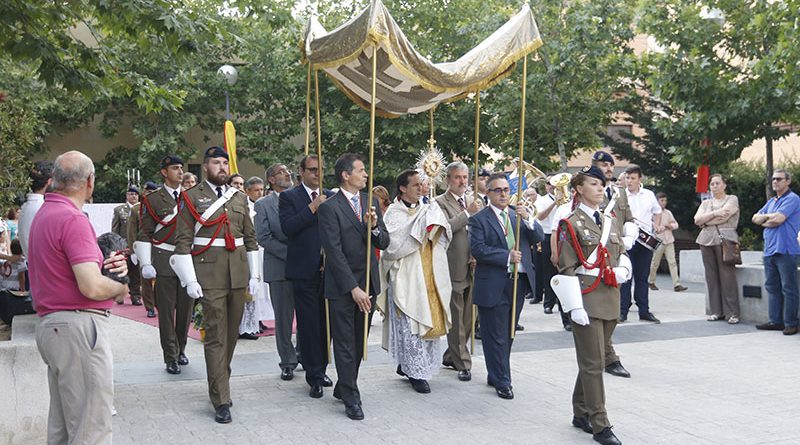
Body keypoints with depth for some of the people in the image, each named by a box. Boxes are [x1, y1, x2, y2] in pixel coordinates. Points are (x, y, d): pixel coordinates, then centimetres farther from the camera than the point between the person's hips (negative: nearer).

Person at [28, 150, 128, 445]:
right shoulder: (73, 219, -16)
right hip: (79, 327, -10)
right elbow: (92, 287, -25)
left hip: (51, 324, 10)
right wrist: (120, 288, -4)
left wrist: (105, 265, 5)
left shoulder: (44, 214, 14)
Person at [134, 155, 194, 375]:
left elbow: (199, 227, 15)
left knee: (186, 309, 9)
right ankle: (171, 357, 8)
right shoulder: (152, 199, 1)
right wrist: (146, 264, -8)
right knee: (166, 311, 0)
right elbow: (144, 233, -1)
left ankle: (180, 349, 27)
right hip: (164, 261, -3)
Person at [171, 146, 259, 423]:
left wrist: (254, 274, 10)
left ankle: (219, 381, 31)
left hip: (238, 273, 5)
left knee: (232, 333, 12)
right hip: (210, 276, -5)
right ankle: (221, 400, -1)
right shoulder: (191, 197, 0)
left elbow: (250, 238, 16)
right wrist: (190, 280, -10)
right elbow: (183, 241, -4)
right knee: (216, 336, -5)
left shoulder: (239, 197, 13)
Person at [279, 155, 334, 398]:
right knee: (308, 324, 0)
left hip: (328, 269, 4)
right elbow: (288, 227, -15)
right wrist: (312, 208, -19)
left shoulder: (331, 197, 11)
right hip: (304, 270, -4)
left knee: (326, 322, 11)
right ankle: (315, 376, 7)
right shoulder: (289, 197, -1)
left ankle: (320, 369, 25)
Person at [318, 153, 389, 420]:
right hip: (343, 286, -6)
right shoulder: (330, 207, -10)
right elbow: (334, 252, -14)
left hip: (368, 284, 6)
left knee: (359, 343, 13)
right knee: (345, 345, 3)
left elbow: (384, 243, 9)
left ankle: (343, 388, 29)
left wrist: (374, 227, -13)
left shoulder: (371, 203, 9)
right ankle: (351, 398, 12)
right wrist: (353, 288, -18)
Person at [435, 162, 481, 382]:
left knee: (468, 319, 12)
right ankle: (462, 363, 11)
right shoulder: (440, 203, -5)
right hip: (454, 269, -6)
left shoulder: (474, 202, 15)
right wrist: (467, 213, -22)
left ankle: (450, 356, 27)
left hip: (473, 268, 6)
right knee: (456, 320, 2)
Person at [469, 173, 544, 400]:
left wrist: (528, 219, -14)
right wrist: (507, 257, -20)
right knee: (496, 336, 1)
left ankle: (496, 376, 30)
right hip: (493, 285, -6)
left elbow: (539, 238, 3)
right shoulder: (479, 219, -4)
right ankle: (501, 382, 12)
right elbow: (477, 249, -15)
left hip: (519, 281, 6)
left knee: (508, 334, 16)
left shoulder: (518, 214, 12)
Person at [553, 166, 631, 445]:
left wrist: (622, 271, -2)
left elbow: (622, 255, 21)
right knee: (594, 363, -5)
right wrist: (575, 306, -15)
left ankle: (581, 414, 27)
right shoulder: (572, 224, -6)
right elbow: (567, 269, -9)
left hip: (611, 299, 7)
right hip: (586, 299, -6)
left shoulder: (610, 221, 13)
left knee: (592, 361, 14)